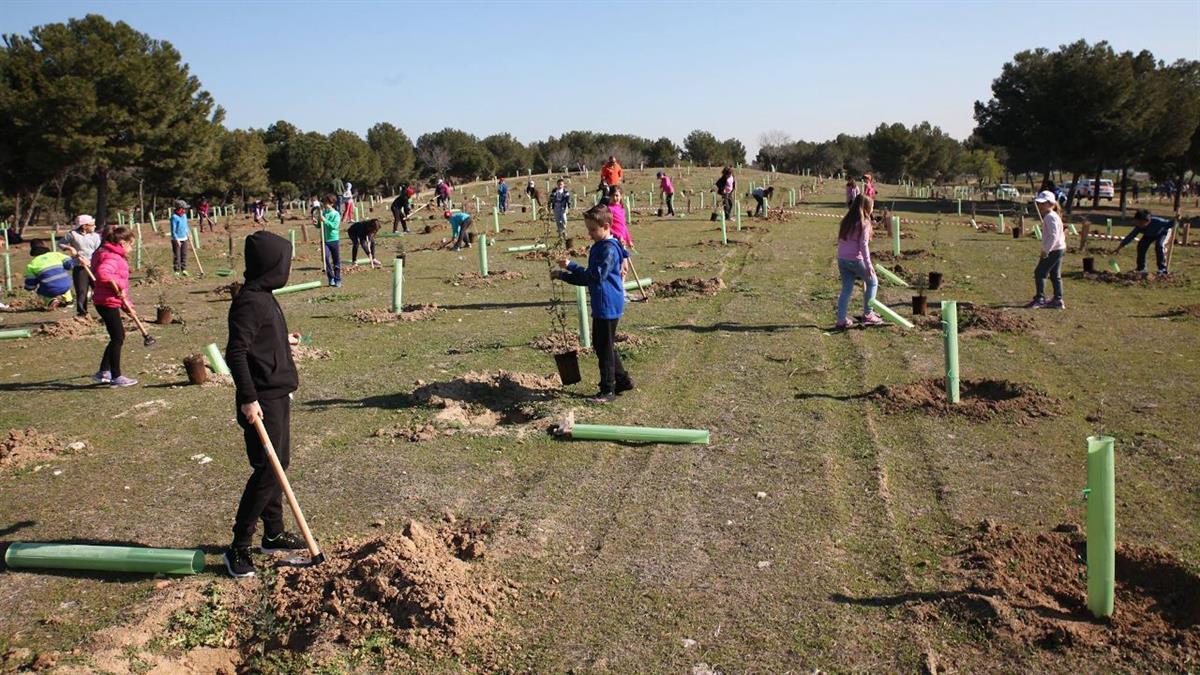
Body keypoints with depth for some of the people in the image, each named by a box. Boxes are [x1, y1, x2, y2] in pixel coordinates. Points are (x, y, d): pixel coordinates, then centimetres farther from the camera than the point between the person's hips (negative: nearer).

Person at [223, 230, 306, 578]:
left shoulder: (263, 297, 12)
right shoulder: (250, 302, -18)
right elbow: (235, 352, -23)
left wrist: (284, 340, 36)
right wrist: (248, 398, -24)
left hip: (278, 395, 10)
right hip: (262, 401, -10)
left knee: (279, 464, 17)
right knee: (267, 471, -7)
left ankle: (274, 533, 30)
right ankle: (239, 547, 2)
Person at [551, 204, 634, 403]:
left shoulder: (609, 249, -18)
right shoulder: (598, 247, 13)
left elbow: (597, 275, -27)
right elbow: (586, 278, 19)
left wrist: (571, 266, -23)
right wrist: (563, 275, 10)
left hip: (608, 306, -10)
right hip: (601, 305, 10)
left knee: (605, 346, -2)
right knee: (601, 344, 18)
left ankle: (608, 390, 8)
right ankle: (623, 380, 29)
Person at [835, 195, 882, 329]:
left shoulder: (846, 221, 13)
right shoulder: (864, 222, -9)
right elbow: (863, 245, -15)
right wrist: (868, 264, -15)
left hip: (842, 259, 7)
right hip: (855, 260, -7)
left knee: (847, 288, 12)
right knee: (872, 281, 13)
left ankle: (841, 319, 8)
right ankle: (868, 314, 13)